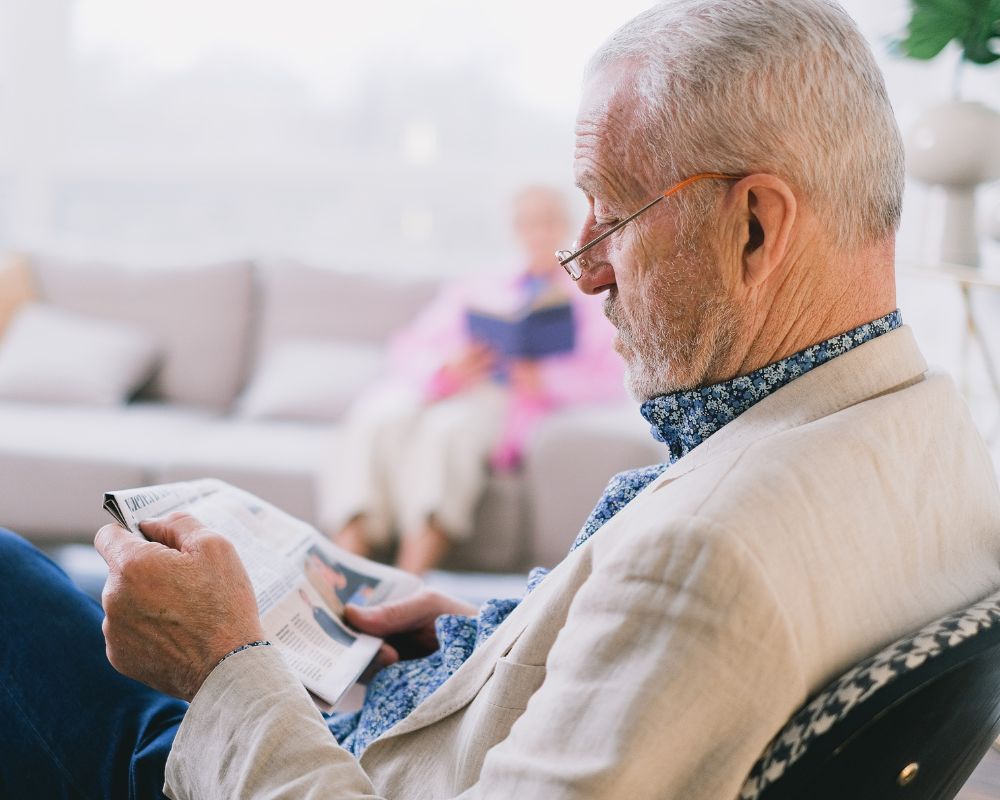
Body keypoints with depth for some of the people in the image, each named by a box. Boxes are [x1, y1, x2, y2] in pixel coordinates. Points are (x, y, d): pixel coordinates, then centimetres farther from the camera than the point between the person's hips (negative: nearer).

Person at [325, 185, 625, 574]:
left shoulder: (593, 301, 21)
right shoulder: (474, 289, 30)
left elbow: (614, 379, 5)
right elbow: (408, 348, 18)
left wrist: (545, 378, -13)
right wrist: (445, 369, -5)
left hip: (506, 398, -3)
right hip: (437, 388, 3)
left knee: (447, 427, -37)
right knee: (377, 418, -31)